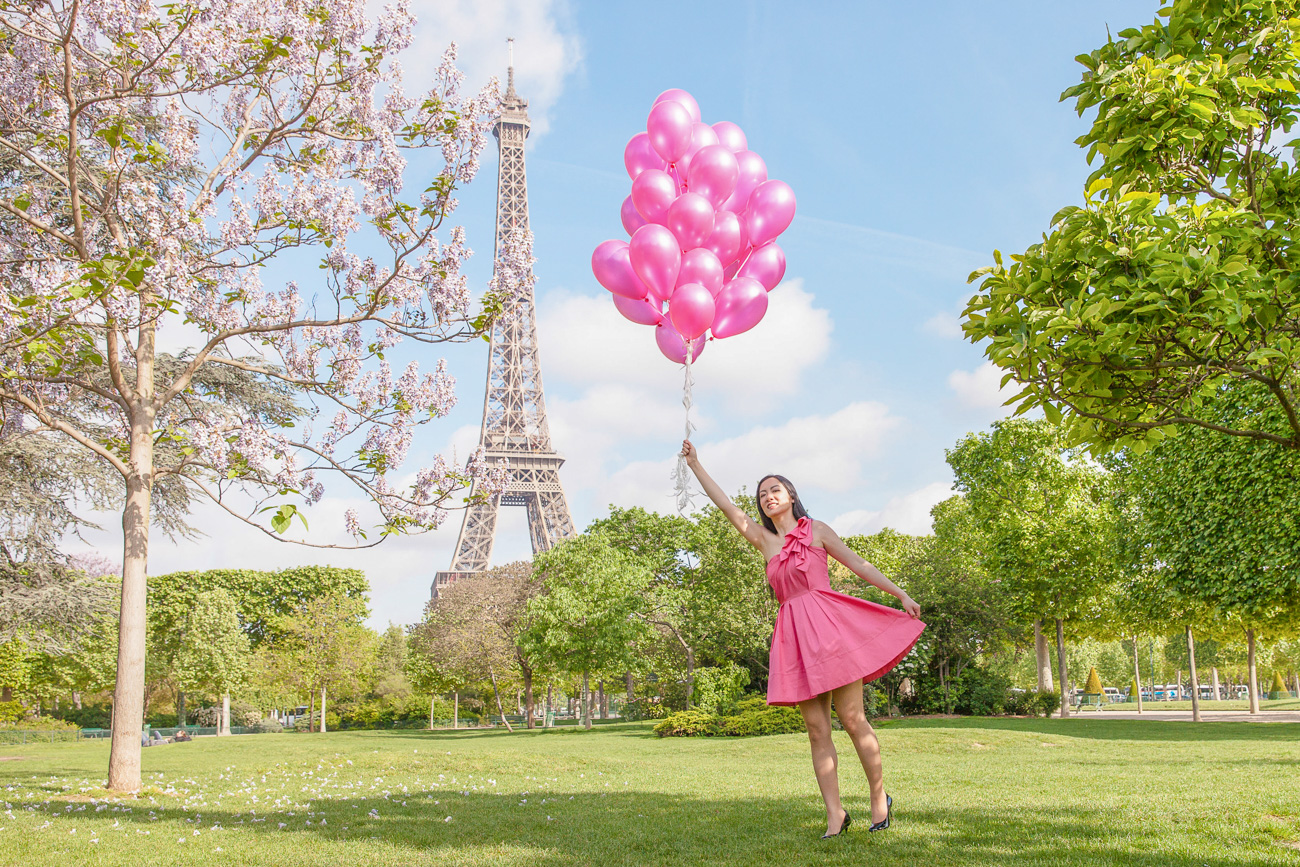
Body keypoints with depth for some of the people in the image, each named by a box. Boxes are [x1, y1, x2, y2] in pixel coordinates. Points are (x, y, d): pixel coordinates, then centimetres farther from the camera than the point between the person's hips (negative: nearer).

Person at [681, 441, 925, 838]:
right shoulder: (763, 540, 16)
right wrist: (695, 465, 14)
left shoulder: (817, 531, 8)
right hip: (794, 637, 3)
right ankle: (835, 813, 3)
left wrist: (901, 595, 1)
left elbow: (859, 565, 7)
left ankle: (880, 798, 10)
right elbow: (725, 504, 15)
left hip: (828, 625, -3)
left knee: (852, 720, -4)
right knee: (817, 729, 0)